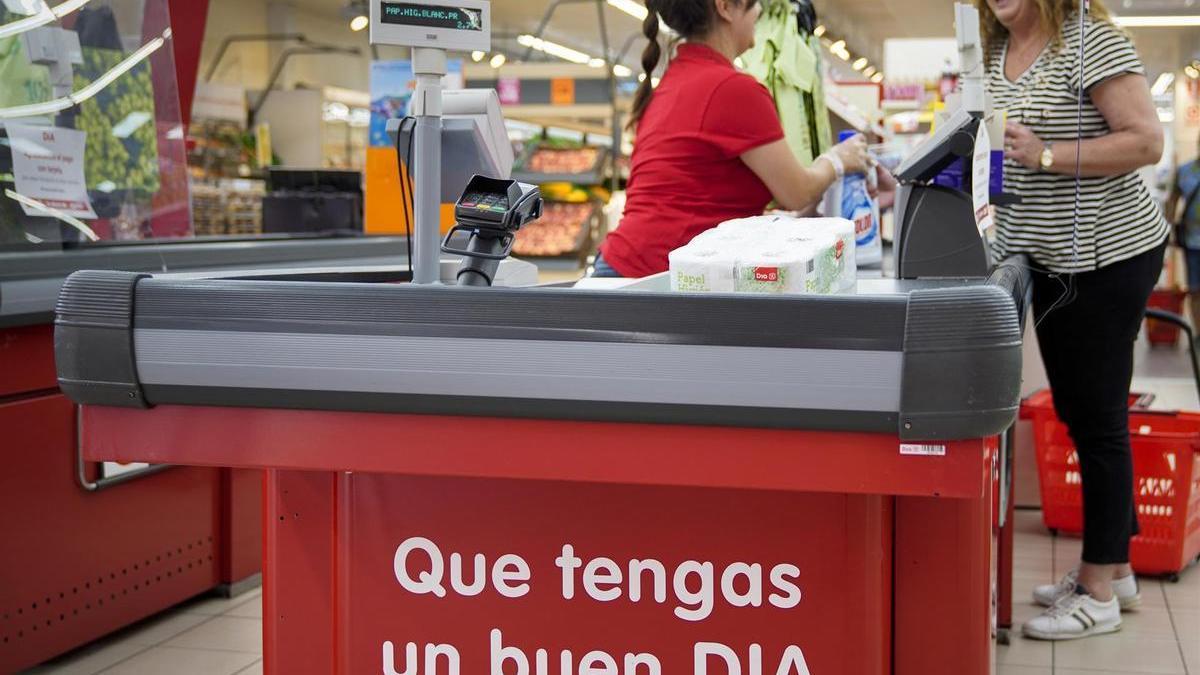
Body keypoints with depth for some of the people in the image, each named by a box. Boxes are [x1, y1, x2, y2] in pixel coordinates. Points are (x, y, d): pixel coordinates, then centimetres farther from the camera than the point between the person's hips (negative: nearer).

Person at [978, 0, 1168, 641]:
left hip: (1108, 253, -8)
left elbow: (1146, 142, -21)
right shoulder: (997, 52, 9)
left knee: (1096, 417, -2)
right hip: (1050, 257, 9)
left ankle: (1100, 590, 8)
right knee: (1076, 412, 15)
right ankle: (1113, 566, 28)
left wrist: (1046, 155, -27)